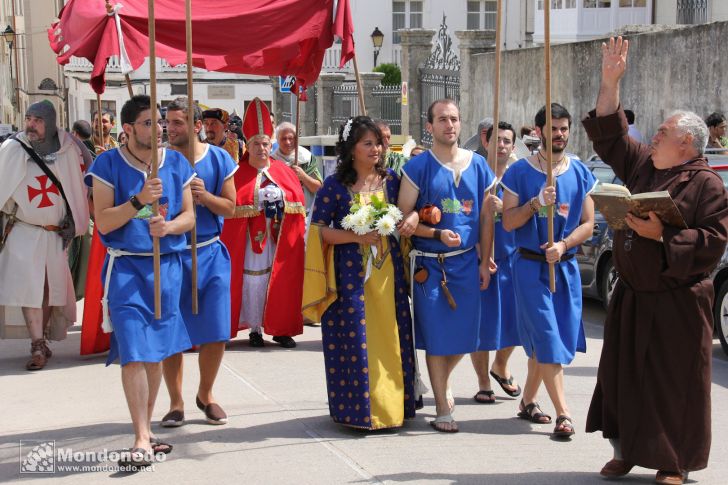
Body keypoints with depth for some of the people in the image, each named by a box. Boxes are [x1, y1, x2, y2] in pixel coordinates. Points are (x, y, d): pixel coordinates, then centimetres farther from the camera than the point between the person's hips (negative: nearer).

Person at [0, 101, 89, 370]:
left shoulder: (68, 148, -4)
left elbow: (78, 185, 8)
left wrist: (73, 222, 9)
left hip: (55, 233, 2)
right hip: (23, 230, -2)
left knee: (51, 287, 7)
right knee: (28, 286, -10)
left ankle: (43, 338, 21)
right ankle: (38, 348, -8)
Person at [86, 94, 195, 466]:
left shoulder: (176, 163, 6)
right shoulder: (108, 165, -5)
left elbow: (189, 216, 7)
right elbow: (103, 222, -9)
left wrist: (168, 226, -15)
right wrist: (139, 201, -22)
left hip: (167, 265, 4)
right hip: (127, 268, -4)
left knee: (157, 352, 11)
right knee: (133, 353, -10)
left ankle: (147, 429, 24)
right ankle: (142, 440, -7)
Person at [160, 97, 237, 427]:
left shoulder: (219, 159, 1)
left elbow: (230, 207, 2)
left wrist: (205, 196, -16)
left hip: (210, 254, 1)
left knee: (216, 332, 1)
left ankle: (205, 394, 24)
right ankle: (176, 402, 19)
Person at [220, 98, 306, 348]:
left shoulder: (283, 171, 10)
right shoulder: (238, 174, 2)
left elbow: (297, 200, 5)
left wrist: (280, 196, -11)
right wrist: (256, 202, -14)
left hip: (281, 240, 2)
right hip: (250, 239, -2)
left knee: (281, 281, 4)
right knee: (253, 280, -2)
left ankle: (281, 327, 13)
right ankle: (255, 328, 8)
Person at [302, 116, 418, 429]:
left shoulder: (391, 180, 7)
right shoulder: (334, 186, -3)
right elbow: (318, 229, -5)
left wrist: (412, 219, -5)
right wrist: (357, 236, -16)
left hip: (387, 269, 4)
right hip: (351, 272, -3)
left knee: (391, 337, 5)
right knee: (355, 339, -2)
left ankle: (391, 404, 16)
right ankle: (359, 409, 8)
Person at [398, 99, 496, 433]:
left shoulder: (477, 165, 6)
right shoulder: (418, 167, -5)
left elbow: (486, 217, 10)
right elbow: (404, 218, -6)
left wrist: (485, 261, 5)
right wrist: (438, 234, -19)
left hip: (466, 262, 4)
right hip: (429, 263, -4)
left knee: (464, 333, 9)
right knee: (436, 334, 0)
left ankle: (441, 382, 37)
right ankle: (442, 409, 10)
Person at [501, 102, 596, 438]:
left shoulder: (581, 173, 5)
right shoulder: (519, 172, -3)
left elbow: (587, 224, 4)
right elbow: (508, 222, -6)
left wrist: (563, 245, -13)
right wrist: (536, 202, -21)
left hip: (565, 266, 4)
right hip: (531, 265, -3)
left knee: (546, 340, 8)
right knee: (546, 339, -7)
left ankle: (528, 401, 24)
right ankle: (563, 414, -7)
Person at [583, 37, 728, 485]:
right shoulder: (641, 164, 8)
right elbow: (609, 134, 12)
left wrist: (663, 236, -23)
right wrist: (611, 83, 4)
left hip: (676, 304, -7)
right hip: (632, 297, 7)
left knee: (674, 382, 1)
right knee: (624, 375, 12)